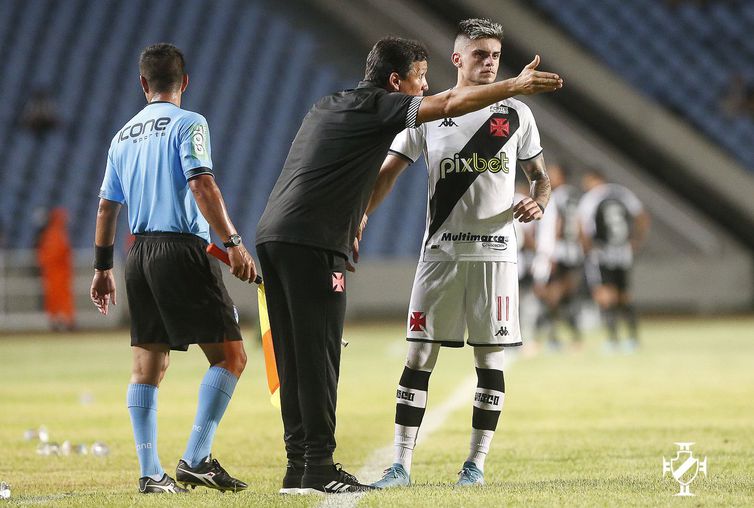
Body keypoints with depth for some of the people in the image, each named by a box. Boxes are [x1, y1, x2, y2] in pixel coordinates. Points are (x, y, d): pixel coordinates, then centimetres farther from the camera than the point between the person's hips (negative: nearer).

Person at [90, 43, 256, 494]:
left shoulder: (124, 135, 15)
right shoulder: (188, 124, -4)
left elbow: (107, 207, 18)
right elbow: (202, 186, -17)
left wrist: (103, 267, 26)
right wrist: (233, 243, -18)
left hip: (141, 253, 7)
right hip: (184, 250, -7)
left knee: (148, 366, 8)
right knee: (230, 355, -4)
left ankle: (151, 473, 4)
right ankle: (196, 458, -14)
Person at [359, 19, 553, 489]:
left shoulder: (515, 114, 6)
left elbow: (540, 175, 14)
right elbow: (388, 173, 3)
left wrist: (538, 202, -9)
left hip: (495, 251, 0)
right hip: (441, 251, 0)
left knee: (490, 359, 1)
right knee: (419, 356, -4)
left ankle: (477, 463, 9)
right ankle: (401, 464, -2)